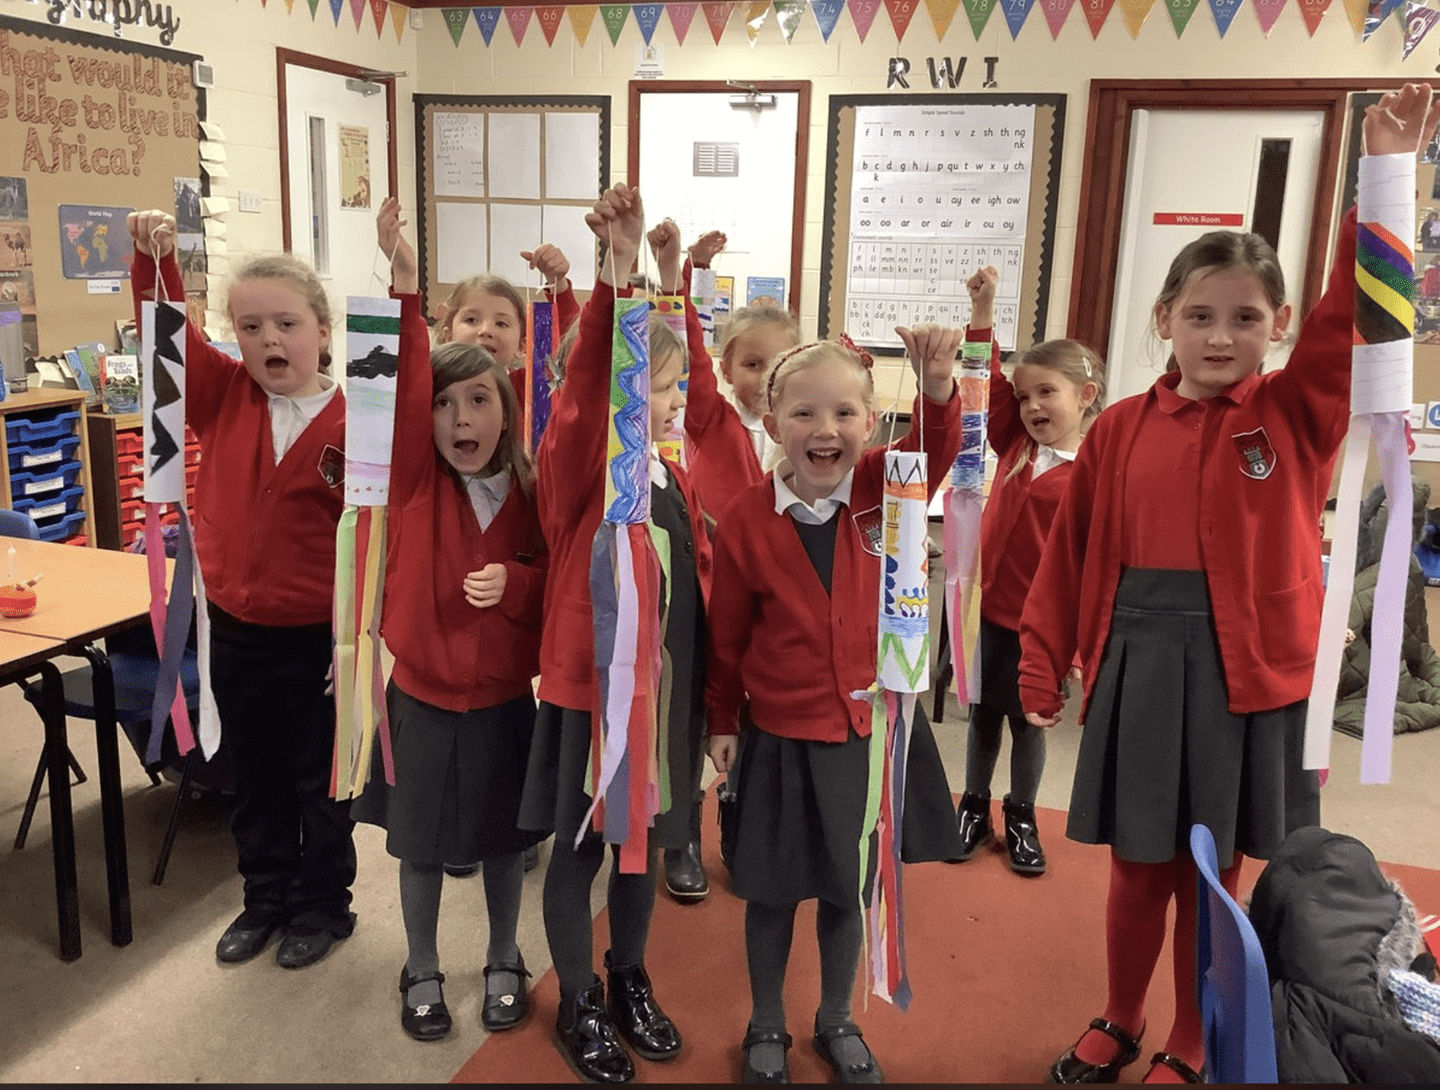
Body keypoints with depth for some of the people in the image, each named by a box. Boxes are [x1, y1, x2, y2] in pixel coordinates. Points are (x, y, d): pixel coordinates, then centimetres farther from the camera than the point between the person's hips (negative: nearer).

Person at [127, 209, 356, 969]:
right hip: (232, 631, 5)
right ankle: (266, 899, 39)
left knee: (321, 781, 14)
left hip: (318, 637, -4)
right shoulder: (223, 396, -1)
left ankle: (323, 905, 33)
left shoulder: (351, 421, -15)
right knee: (254, 779, 20)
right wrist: (154, 260, -22)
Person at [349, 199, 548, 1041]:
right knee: (421, 845, 15)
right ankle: (423, 971, 37)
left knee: (505, 838, 16)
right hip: (420, 696, 0)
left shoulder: (532, 492, -8)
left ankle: (505, 961, 40)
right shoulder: (415, 481, -11)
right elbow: (401, 385, -27)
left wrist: (515, 584, -23)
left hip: (504, 699, 1)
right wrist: (404, 285, -38)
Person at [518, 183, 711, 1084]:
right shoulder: (577, 466, -15)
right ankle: (580, 1004, 31)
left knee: (645, 844, 19)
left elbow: (701, 581, 11)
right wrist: (617, 272, -41)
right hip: (594, 687, -6)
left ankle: (630, 983, 40)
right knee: (580, 849, 11)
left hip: (668, 692, 6)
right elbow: (585, 380, -31)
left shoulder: (677, 478, 5)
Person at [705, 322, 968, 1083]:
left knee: (849, 889, 19)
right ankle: (766, 1026, 40)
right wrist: (722, 721, 5)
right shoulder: (746, 520, -13)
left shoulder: (881, 490, -8)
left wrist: (936, 387, -41)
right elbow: (726, 634, -3)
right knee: (772, 892, 15)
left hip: (872, 730, 2)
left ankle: (837, 1022, 44)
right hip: (781, 739, -2)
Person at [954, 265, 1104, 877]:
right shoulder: (1015, 445, 1)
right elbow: (987, 386, 2)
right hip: (989, 605, 4)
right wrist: (983, 315, -6)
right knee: (983, 713, 16)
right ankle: (975, 809, 32)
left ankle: (1021, 818, 32)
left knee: (1028, 720, 13)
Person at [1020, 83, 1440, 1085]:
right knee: (1140, 868, 14)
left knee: (1211, 876, 12)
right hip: (1138, 657, 1)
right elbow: (1073, 554, 3)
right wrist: (1044, 663, 3)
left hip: (1247, 663, -1)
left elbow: (1356, 316, -18)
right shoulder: (1122, 429, 1)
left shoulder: (1299, 416, -2)